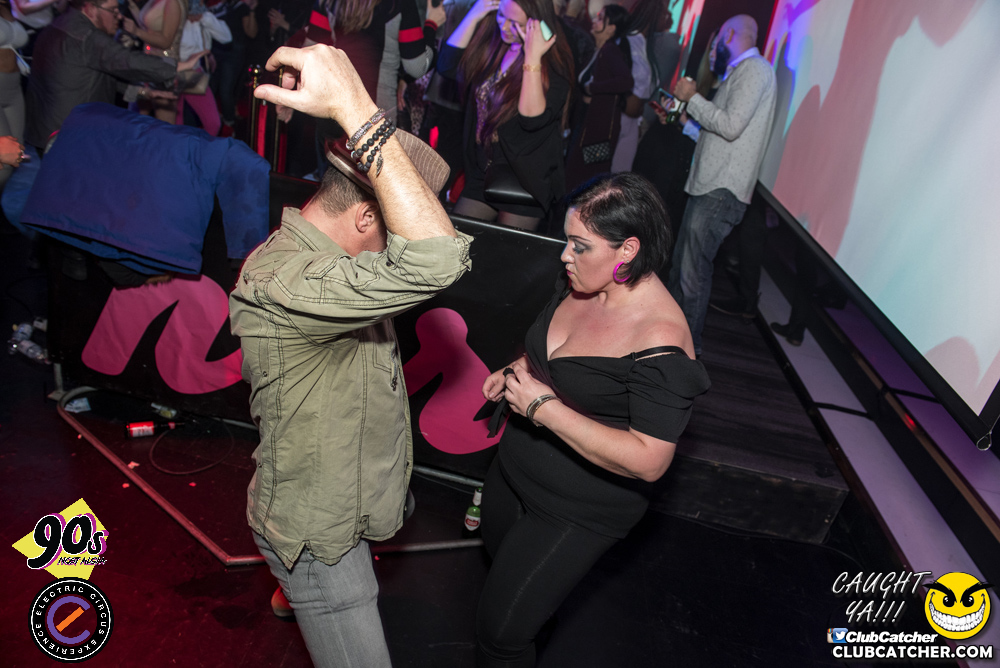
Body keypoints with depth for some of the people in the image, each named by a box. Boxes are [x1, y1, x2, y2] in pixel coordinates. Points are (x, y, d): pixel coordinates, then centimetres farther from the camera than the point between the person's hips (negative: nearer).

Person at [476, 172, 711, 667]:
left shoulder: (660, 342, -31)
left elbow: (649, 461, -33)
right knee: (498, 554, 32)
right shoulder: (580, 284, -7)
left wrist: (544, 407, -32)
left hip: (577, 510, -8)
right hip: (515, 469, 9)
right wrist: (515, 371, -6)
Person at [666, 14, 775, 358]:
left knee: (694, 270, -9)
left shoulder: (754, 69, -8)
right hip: (709, 186, 11)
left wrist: (693, 98, -9)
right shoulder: (740, 72, 24)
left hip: (721, 191, -10)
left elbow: (731, 126, -21)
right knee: (681, 262, 15)